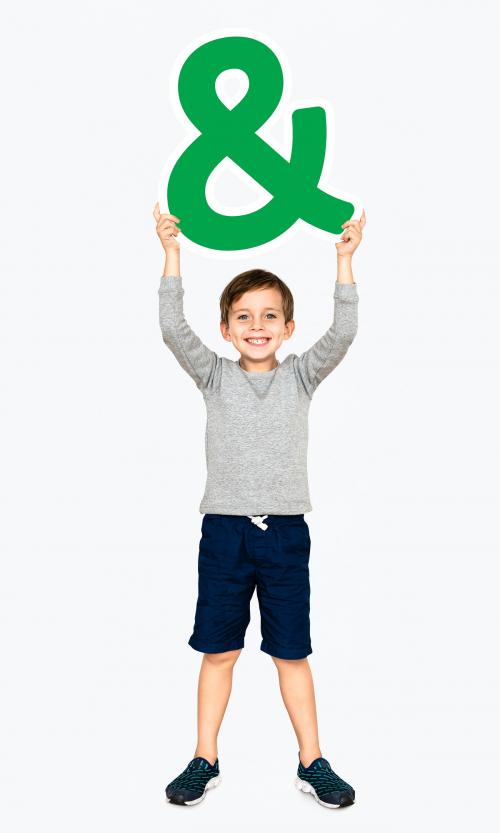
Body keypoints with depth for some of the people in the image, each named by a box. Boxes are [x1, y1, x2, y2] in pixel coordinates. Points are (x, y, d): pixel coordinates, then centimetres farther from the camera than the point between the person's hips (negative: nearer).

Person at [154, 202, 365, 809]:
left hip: (285, 531, 0)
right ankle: (205, 761, 23)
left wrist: (344, 260, -13)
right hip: (224, 529, 0)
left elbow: (342, 334, -9)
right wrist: (172, 253, -13)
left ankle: (312, 762, 22)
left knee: (292, 652, 9)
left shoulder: (300, 375, 4)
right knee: (218, 651, 9)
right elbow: (174, 330, -9)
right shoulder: (215, 376, 3)